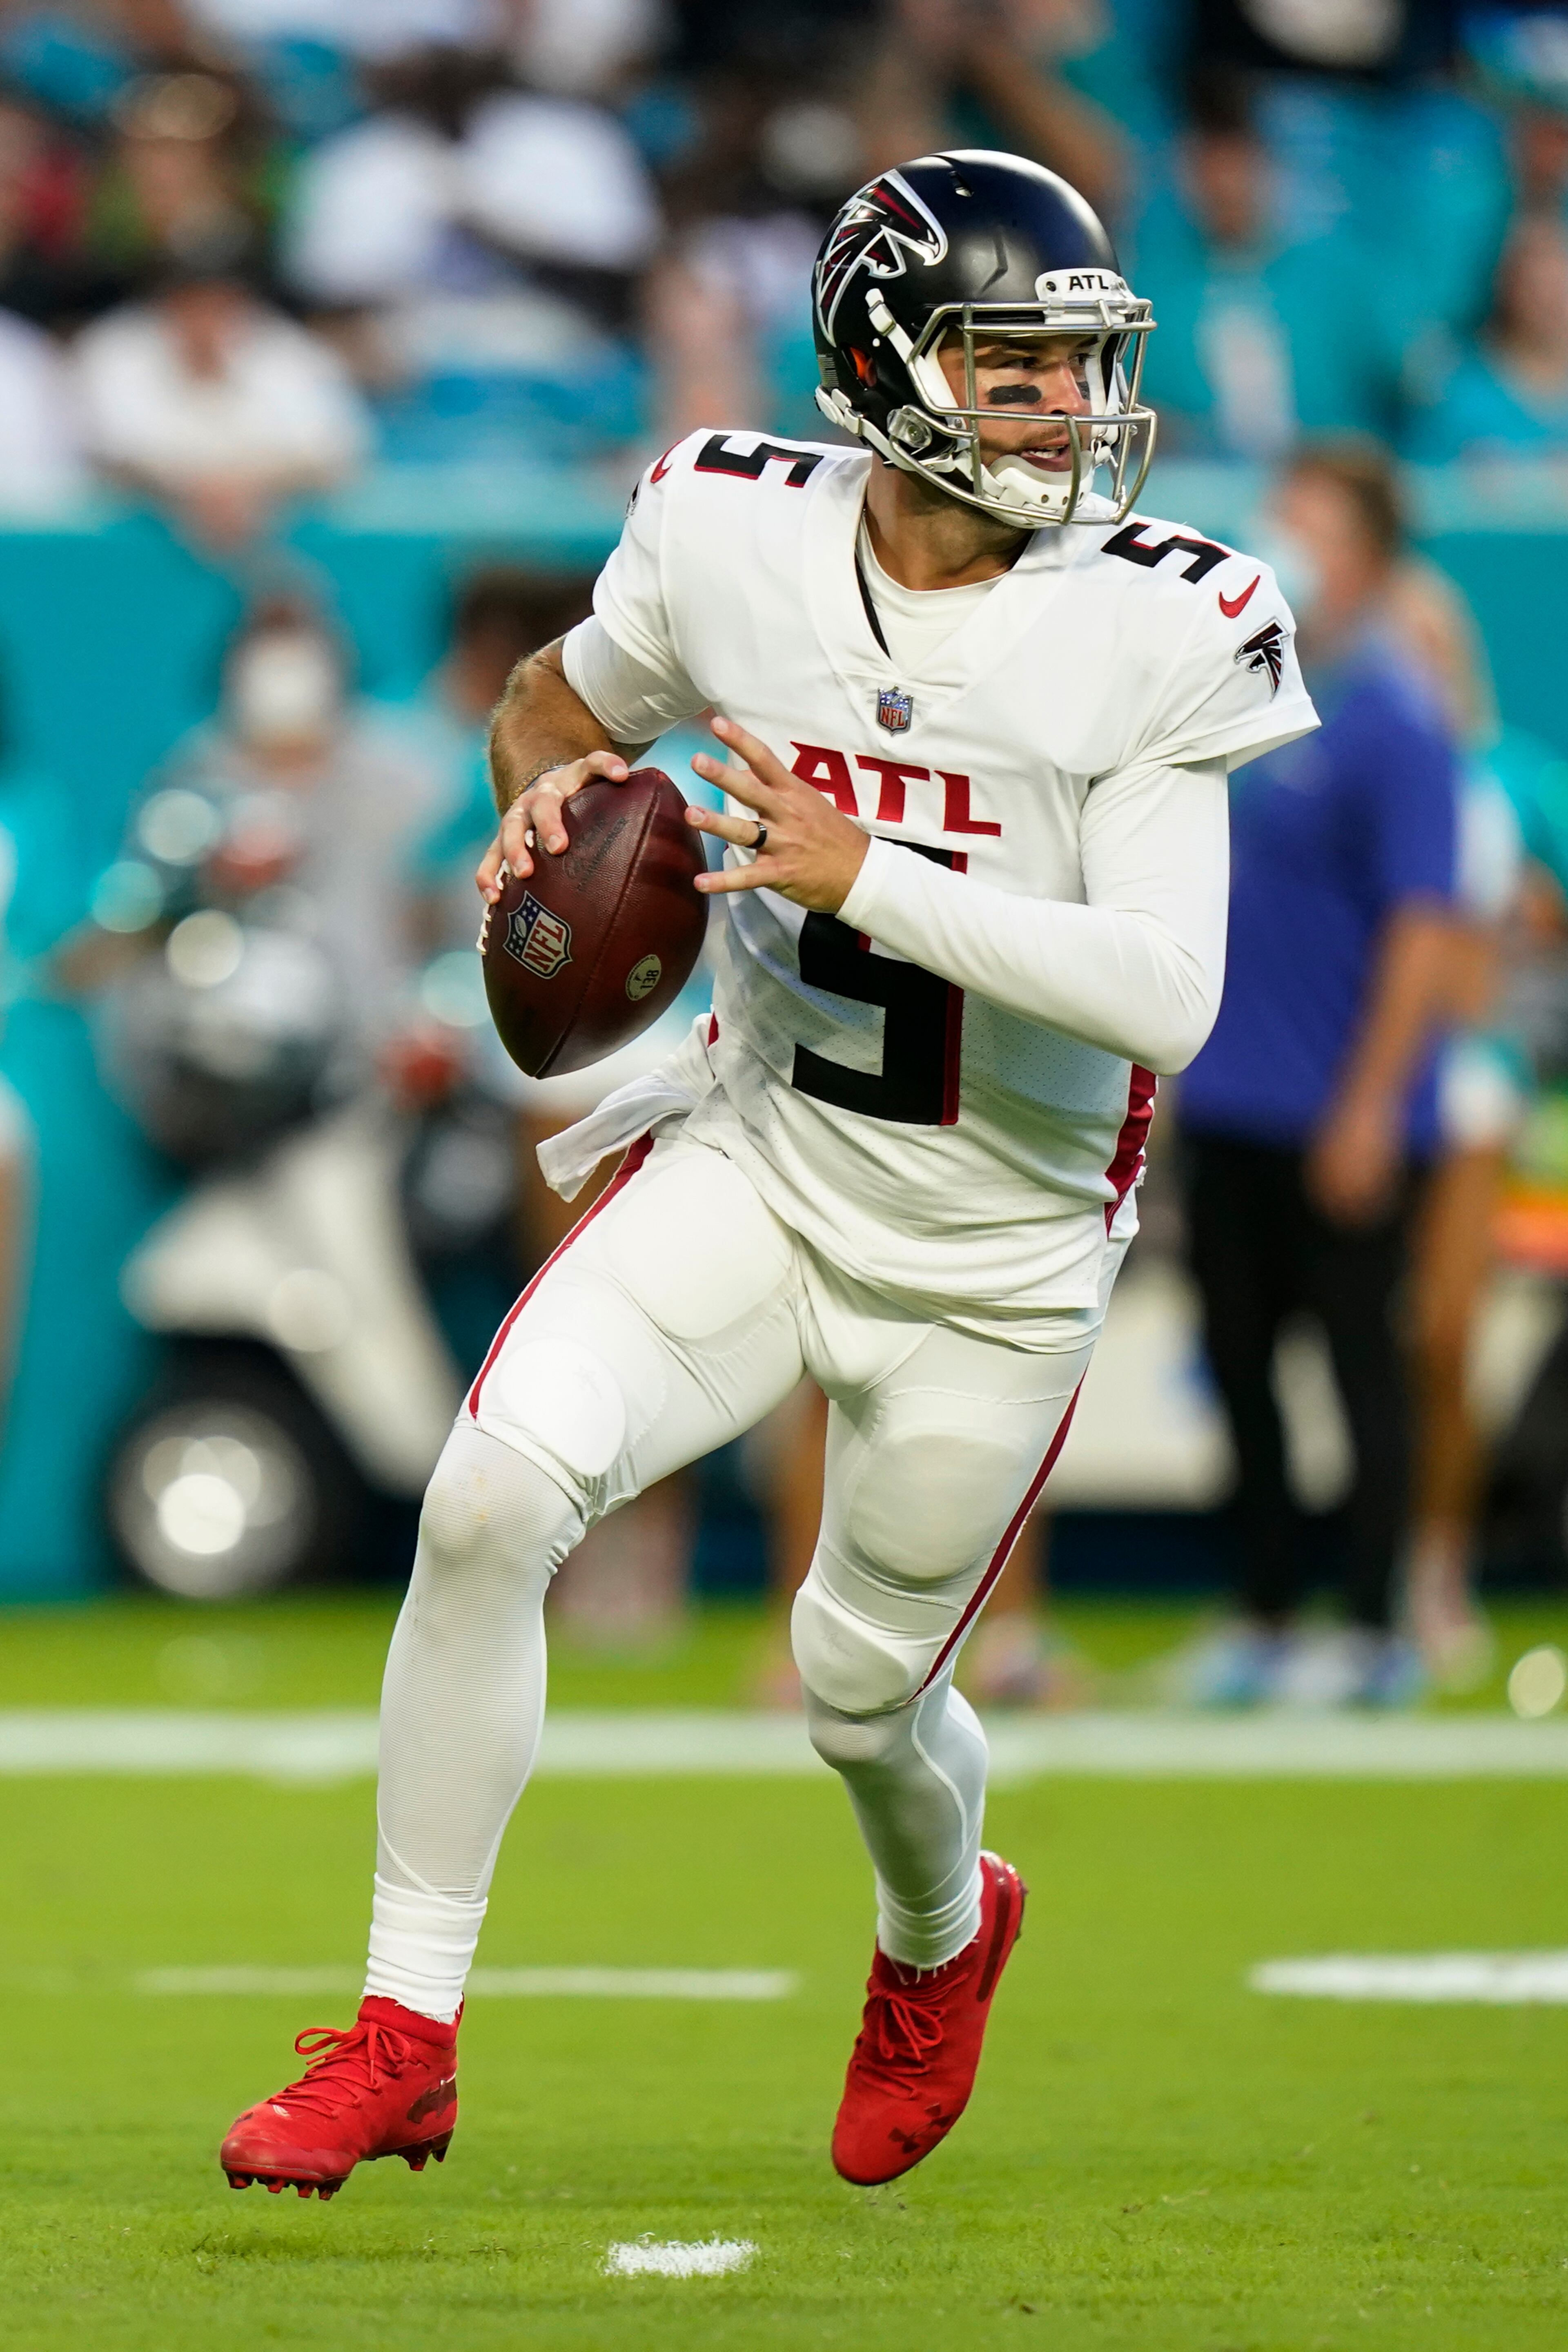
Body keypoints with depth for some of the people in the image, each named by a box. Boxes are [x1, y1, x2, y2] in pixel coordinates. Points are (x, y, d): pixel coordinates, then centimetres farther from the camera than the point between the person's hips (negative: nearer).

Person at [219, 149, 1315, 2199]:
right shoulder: (740, 542, -10)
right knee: (493, 1496, -20)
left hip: (993, 1258, -2)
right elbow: (563, 695, 13)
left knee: (860, 1694, 11)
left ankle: (945, 1934, 50)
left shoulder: (1154, 633, -19)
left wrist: (865, 877, -31)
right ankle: (405, 2033, -9)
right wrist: (547, 795, -11)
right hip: (757, 1159, 2)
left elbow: (1165, 999, -25)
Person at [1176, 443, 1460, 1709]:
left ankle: (1373, 1630, 5)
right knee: (1238, 1358, 10)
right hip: (1229, 1103, 7)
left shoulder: (1392, 716, -11)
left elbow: (1424, 927, -15)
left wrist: (1371, 1103, -18)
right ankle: (1265, 1619, 19)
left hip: (1341, 1113, -7)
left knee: (1361, 1359, -1)